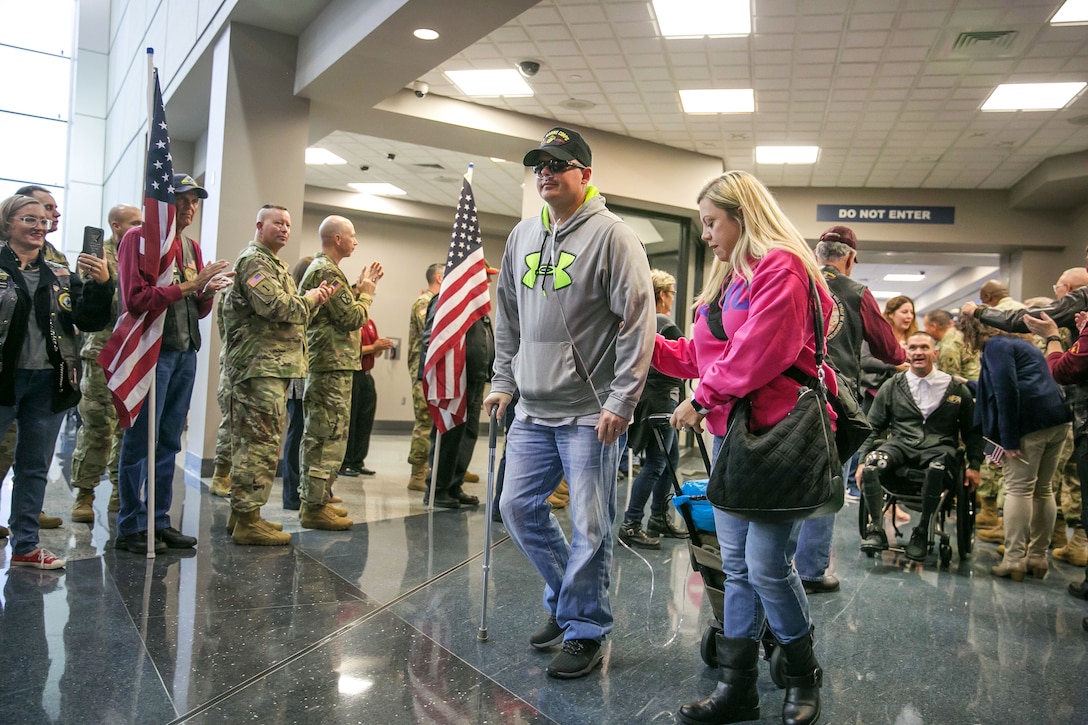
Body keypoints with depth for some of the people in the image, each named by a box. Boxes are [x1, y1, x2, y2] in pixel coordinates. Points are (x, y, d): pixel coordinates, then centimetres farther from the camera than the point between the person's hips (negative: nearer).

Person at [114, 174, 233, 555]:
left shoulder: (192, 247, 17)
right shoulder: (139, 238, -4)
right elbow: (136, 299, -15)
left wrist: (208, 291, -2)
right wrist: (188, 285, -18)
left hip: (185, 353, 7)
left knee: (168, 443, 11)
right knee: (141, 442, -3)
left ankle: (158, 521, 19)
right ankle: (131, 527, 6)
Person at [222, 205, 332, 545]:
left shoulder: (273, 263, 25)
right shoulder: (254, 260, -7)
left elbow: (291, 312, 25)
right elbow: (275, 306, -21)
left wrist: (313, 299, 5)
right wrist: (309, 299, -4)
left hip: (273, 366, 11)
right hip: (261, 366, -11)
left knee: (249, 442, 12)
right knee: (261, 443, -10)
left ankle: (242, 513, 19)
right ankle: (247, 520, -6)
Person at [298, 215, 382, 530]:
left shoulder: (319, 267, 20)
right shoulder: (327, 271, -13)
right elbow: (352, 318, -16)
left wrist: (359, 287, 12)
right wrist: (367, 292, 0)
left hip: (325, 365, 11)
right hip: (333, 365, -11)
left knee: (318, 435, 15)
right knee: (329, 436, -8)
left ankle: (313, 500, 24)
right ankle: (315, 507, -4)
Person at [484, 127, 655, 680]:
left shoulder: (611, 235, -8)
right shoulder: (521, 236, 13)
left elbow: (637, 323, -13)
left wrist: (621, 402, -17)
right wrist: (503, 381, 14)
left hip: (591, 414, -7)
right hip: (533, 410, 7)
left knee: (588, 525, 0)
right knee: (518, 507, 11)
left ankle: (585, 631, 18)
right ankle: (567, 597, 32)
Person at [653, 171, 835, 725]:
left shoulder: (781, 269, -10)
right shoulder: (727, 278, 20)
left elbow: (760, 353, -20)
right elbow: (702, 355, 18)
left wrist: (703, 399, -12)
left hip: (779, 433, -9)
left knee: (766, 564, -5)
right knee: (737, 565, 11)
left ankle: (803, 677, 20)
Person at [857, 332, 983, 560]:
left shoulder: (957, 389, 11)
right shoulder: (892, 386, 13)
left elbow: (972, 430, 18)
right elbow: (873, 427, 14)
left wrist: (974, 466, 9)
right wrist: (862, 460, 4)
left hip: (938, 447, -1)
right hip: (900, 444, 1)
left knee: (937, 467, -39)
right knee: (871, 464, -33)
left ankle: (921, 533, -21)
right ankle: (876, 529, -19)